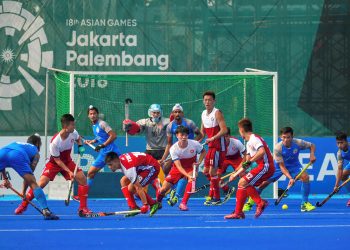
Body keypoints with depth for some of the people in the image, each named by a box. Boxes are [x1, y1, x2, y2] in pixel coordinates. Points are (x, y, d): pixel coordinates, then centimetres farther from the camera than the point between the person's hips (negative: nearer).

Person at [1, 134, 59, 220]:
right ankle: (45, 210, -13)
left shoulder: (16, 143, 43)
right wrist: (23, 192, 26)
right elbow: (29, 174, 22)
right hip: (18, 156, -3)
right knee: (33, 183, 0)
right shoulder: (36, 152, 31)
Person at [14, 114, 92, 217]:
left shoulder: (73, 133, -17)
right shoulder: (55, 142, -32)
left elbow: (78, 139, 11)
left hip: (67, 161, 5)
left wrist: (80, 146, -10)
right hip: (54, 163, -5)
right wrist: (69, 172, -26)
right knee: (41, 183, -18)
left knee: (82, 179, -12)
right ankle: (23, 205, 0)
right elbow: (57, 160, -22)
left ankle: (83, 209, -3)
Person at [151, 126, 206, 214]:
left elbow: (203, 151, 2)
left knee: (191, 181, -34)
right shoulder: (173, 149, -25)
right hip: (178, 168, 0)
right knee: (164, 189, -7)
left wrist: (199, 162, -16)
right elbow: (179, 166, -30)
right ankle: (157, 203, 27)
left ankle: (183, 203, -22)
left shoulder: (194, 144, -21)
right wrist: (188, 176, -45)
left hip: (191, 167, 0)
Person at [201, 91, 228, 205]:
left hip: (218, 146, -8)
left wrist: (213, 138, -27)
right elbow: (203, 130, 24)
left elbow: (224, 130, -22)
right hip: (211, 146, 9)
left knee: (212, 171, -9)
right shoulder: (204, 114, 12)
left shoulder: (217, 113, -13)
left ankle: (216, 198, -2)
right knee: (206, 171, 11)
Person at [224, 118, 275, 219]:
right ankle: (238, 212, 7)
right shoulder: (249, 143, 22)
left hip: (265, 166, -10)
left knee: (243, 182, -16)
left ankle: (260, 203, -14)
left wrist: (250, 161, -26)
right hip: (263, 167, 10)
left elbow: (262, 151, -27)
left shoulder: (254, 138, -9)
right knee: (242, 184, 7)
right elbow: (247, 163, 26)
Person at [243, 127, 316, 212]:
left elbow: (312, 146, -6)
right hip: (279, 166, -2)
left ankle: (305, 204, -11)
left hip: (294, 165, 2)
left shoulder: (298, 143, -26)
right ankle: (250, 203, 14)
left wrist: (312, 154, -27)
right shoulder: (277, 148, -31)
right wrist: (290, 178, -41)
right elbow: (282, 166, -29)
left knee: (305, 177, -24)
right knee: (265, 182, -9)